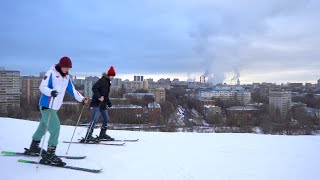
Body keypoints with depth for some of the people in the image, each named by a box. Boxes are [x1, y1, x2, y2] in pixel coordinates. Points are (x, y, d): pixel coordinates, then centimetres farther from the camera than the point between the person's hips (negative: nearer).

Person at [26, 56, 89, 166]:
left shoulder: (67, 77, 12)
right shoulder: (51, 73, -11)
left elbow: (72, 90, 16)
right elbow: (42, 87, -19)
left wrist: (82, 99, 6)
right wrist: (51, 92, -38)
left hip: (55, 107, 8)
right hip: (46, 106, -8)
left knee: (43, 126, 21)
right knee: (55, 128, -17)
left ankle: (33, 148, 39)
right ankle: (49, 156, -13)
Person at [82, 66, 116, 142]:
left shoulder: (108, 82, 18)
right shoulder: (102, 80, -10)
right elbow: (94, 88, -22)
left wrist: (109, 102, 19)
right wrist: (99, 97, -27)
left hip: (103, 104, 10)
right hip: (97, 103, -10)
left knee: (106, 119, 13)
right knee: (95, 119, -15)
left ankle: (102, 134, 26)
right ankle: (88, 136, -14)